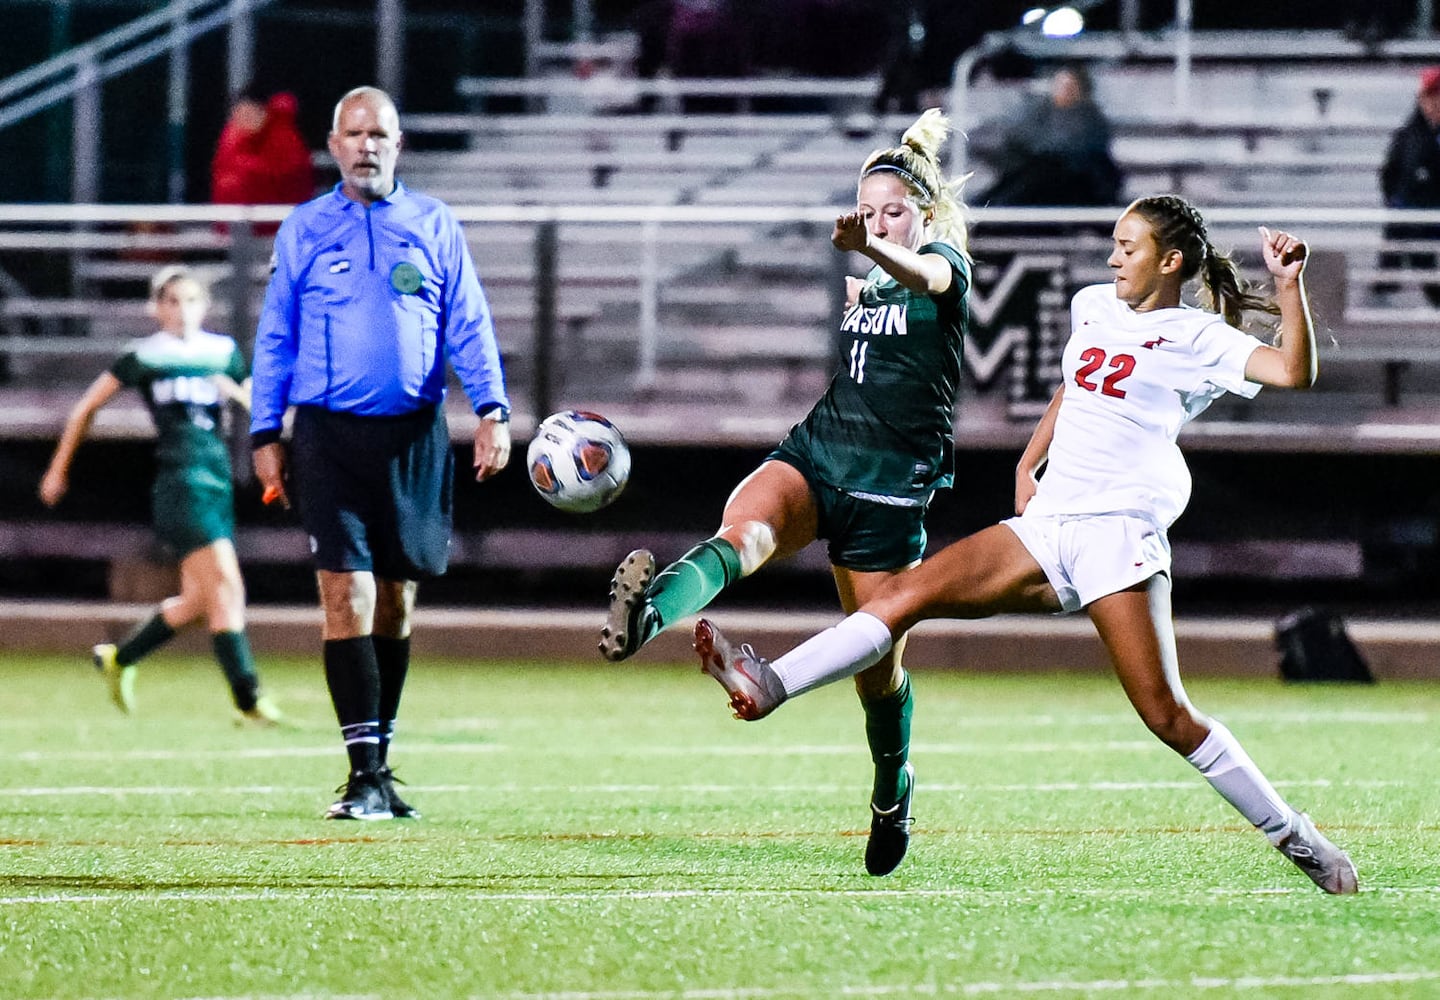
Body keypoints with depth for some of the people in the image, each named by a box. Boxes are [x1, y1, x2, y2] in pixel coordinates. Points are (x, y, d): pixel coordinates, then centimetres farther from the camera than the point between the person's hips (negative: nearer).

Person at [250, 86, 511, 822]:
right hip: (329, 436, -1)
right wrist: (265, 435, 5)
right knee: (348, 594, -12)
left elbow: (468, 325, 6)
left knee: (394, 599, 8)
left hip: (413, 435, 1)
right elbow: (275, 338, 10)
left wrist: (492, 409, -6)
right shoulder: (303, 231, 7)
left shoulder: (433, 226, 7)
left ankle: (380, 759, 21)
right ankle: (365, 774, -13)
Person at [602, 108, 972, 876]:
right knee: (742, 531, -32)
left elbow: (924, 273, -32)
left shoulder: (945, 263, -3)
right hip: (816, 450, 4)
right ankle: (644, 614, -62)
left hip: (890, 486, -4)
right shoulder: (866, 283, 18)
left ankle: (892, 790, 33)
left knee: (876, 665, 4)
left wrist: (871, 248, -51)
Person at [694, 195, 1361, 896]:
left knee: (1166, 715, -11)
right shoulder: (1092, 306, 18)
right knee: (910, 590, -9)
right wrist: (1027, 467, 27)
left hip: (1120, 532, -6)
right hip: (1047, 526, 6)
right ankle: (769, 686, -16)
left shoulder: (1196, 338, -2)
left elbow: (1294, 371, -14)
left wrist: (1289, 286, -23)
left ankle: (1299, 841, -2)